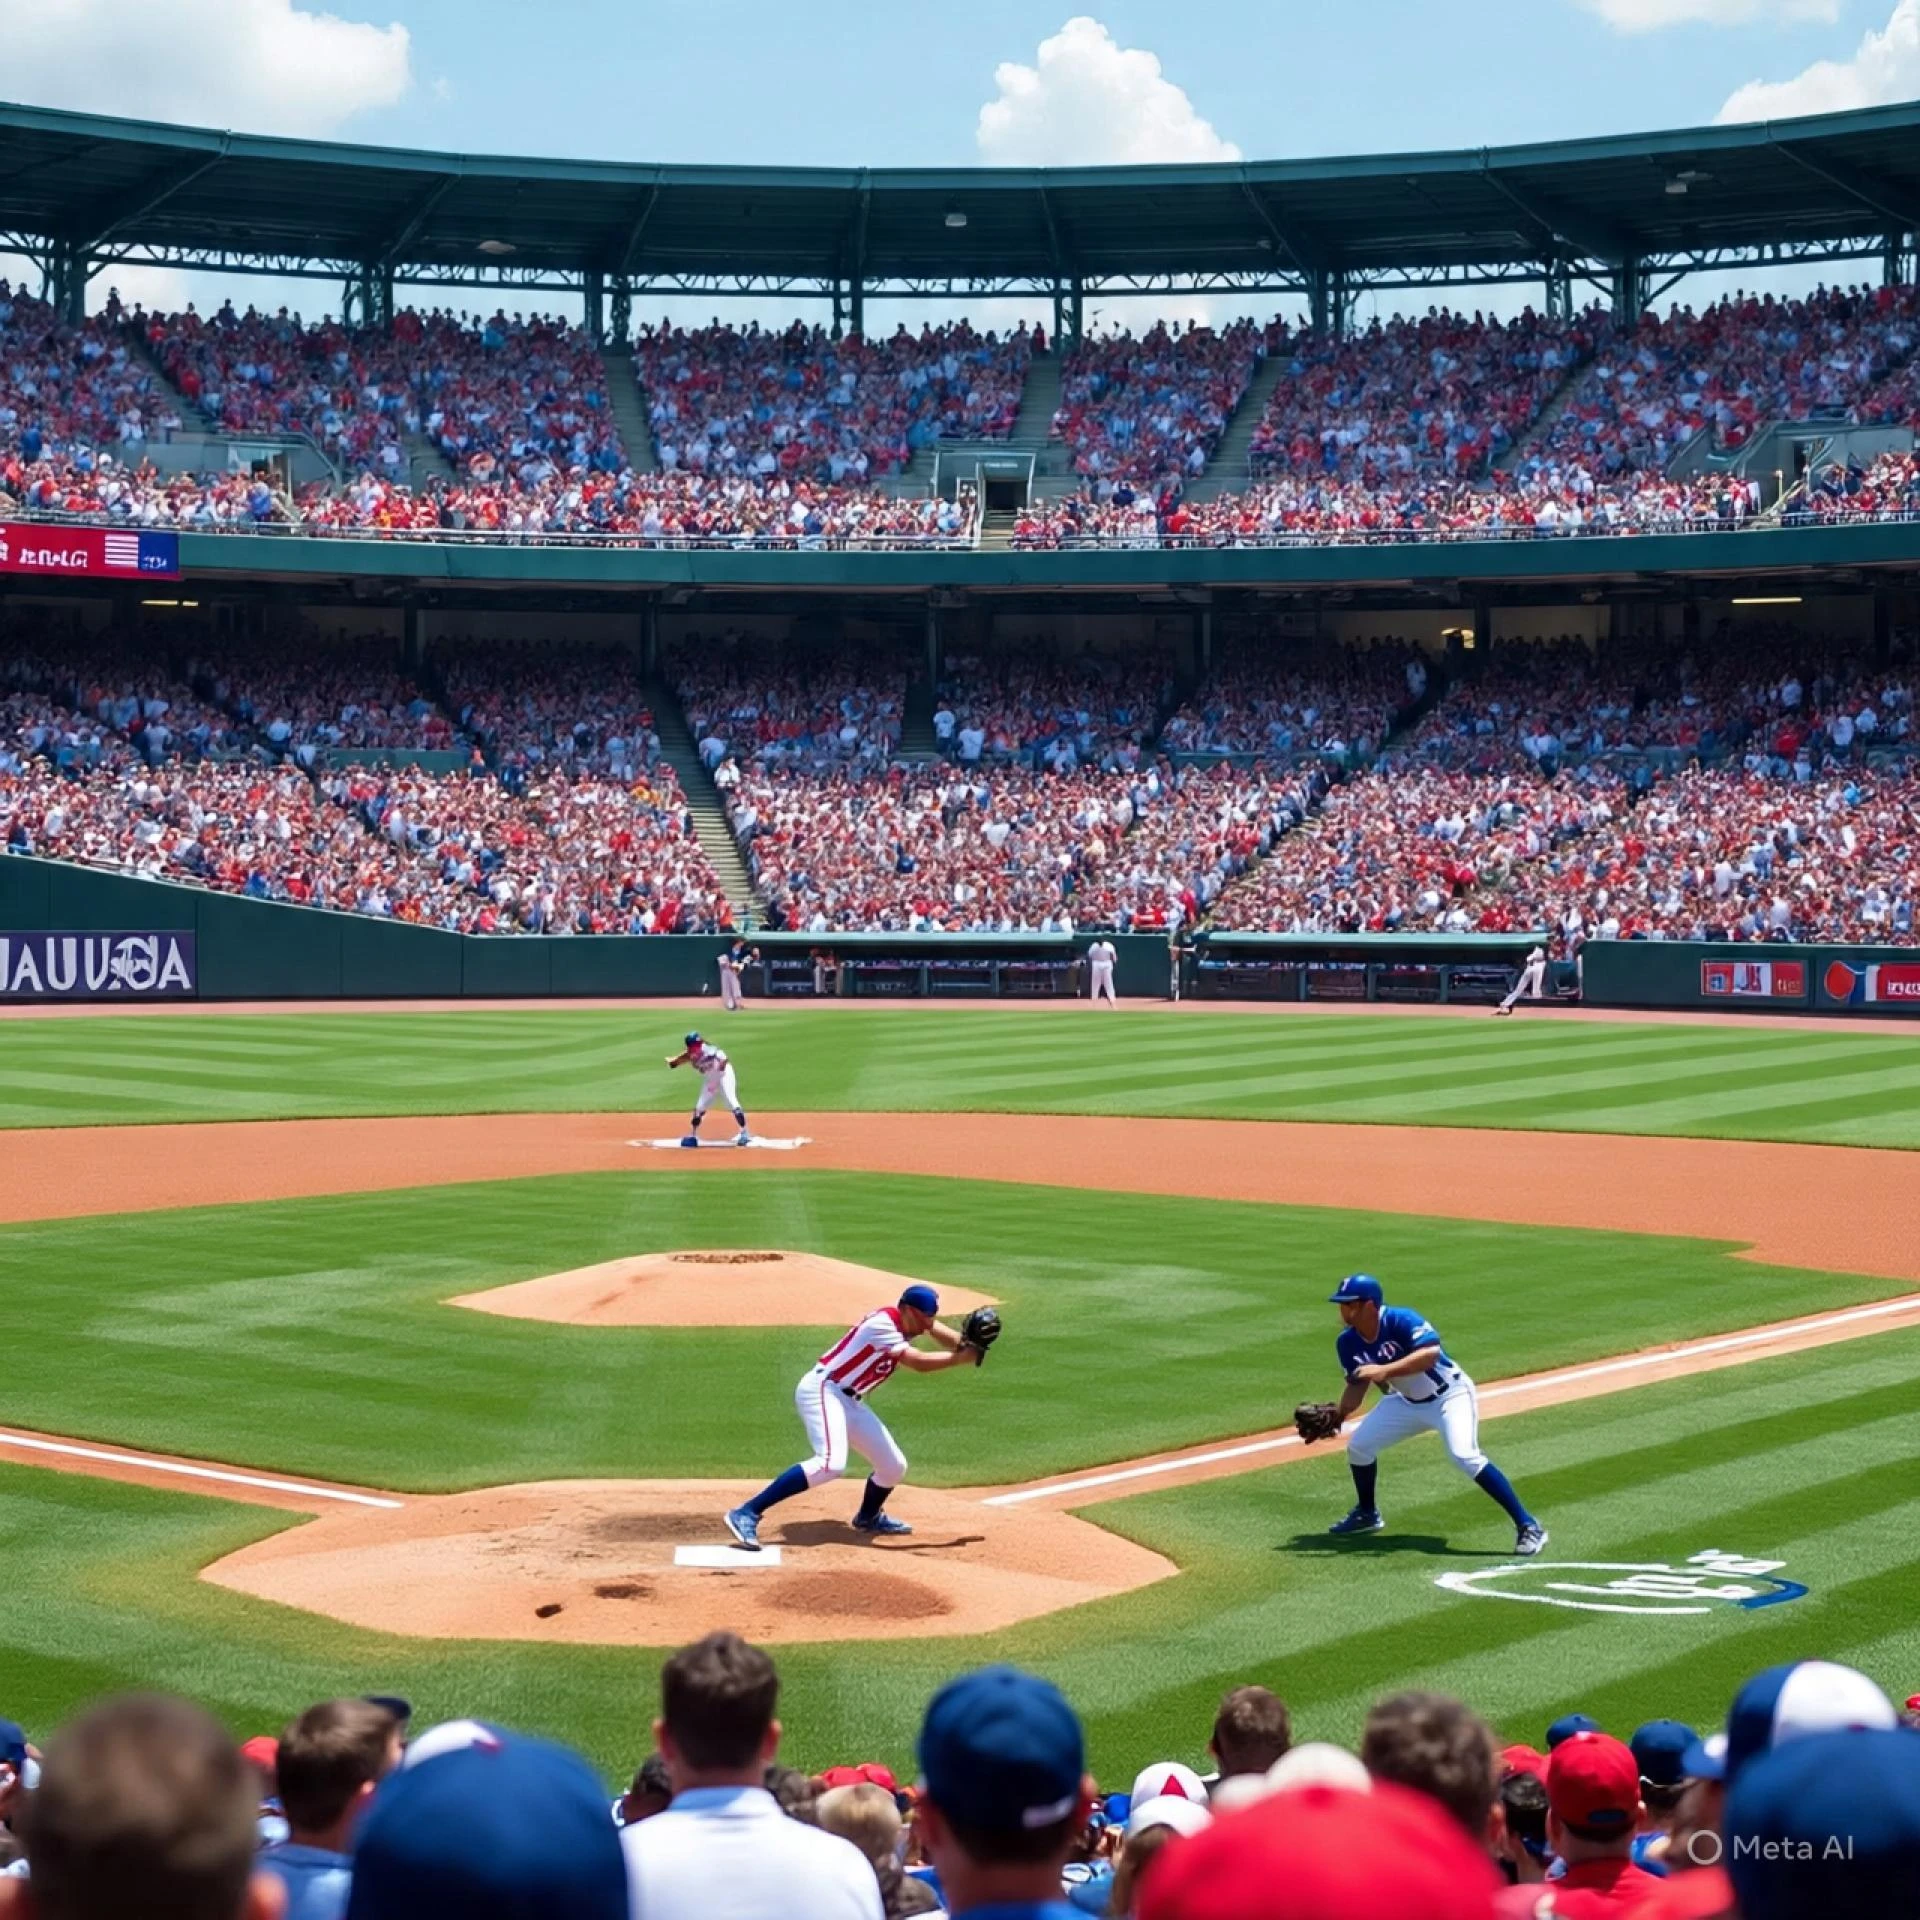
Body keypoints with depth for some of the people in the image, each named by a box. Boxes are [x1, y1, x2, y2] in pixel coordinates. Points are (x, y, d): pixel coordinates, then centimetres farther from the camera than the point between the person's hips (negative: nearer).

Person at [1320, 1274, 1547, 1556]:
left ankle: (1527, 1527, -25)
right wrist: (1337, 1416, -12)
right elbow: (1358, 1385, 3)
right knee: (1359, 1446, 3)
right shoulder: (1348, 1342, -8)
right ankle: (1367, 1514, 29)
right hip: (1406, 1401, 8)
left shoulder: (1401, 1321, -30)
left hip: (1450, 1395, -7)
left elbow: (1431, 1353, -45)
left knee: (1464, 1455, -27)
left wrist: (1384, 1371, -51)